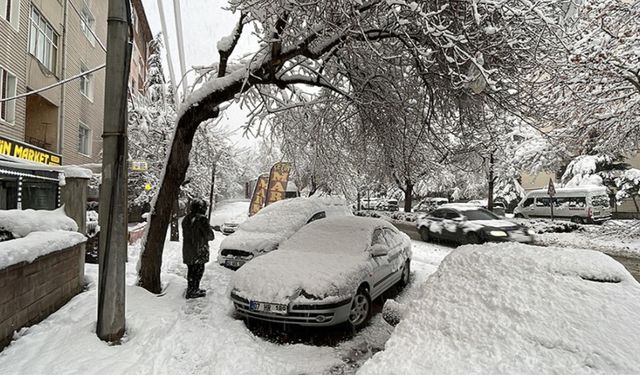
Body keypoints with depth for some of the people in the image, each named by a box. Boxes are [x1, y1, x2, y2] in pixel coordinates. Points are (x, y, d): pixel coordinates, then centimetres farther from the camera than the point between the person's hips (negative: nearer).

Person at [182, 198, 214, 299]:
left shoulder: (186, 219, 8)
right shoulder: (201, 219, -19)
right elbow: (210, 235, -17)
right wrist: (209, 228, 2)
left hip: (187, 250, 8)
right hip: (199, 250, -8)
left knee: (191, 270, 18)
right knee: (198, 270, 4)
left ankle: (191, 289, 30)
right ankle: (192, 291, 9)